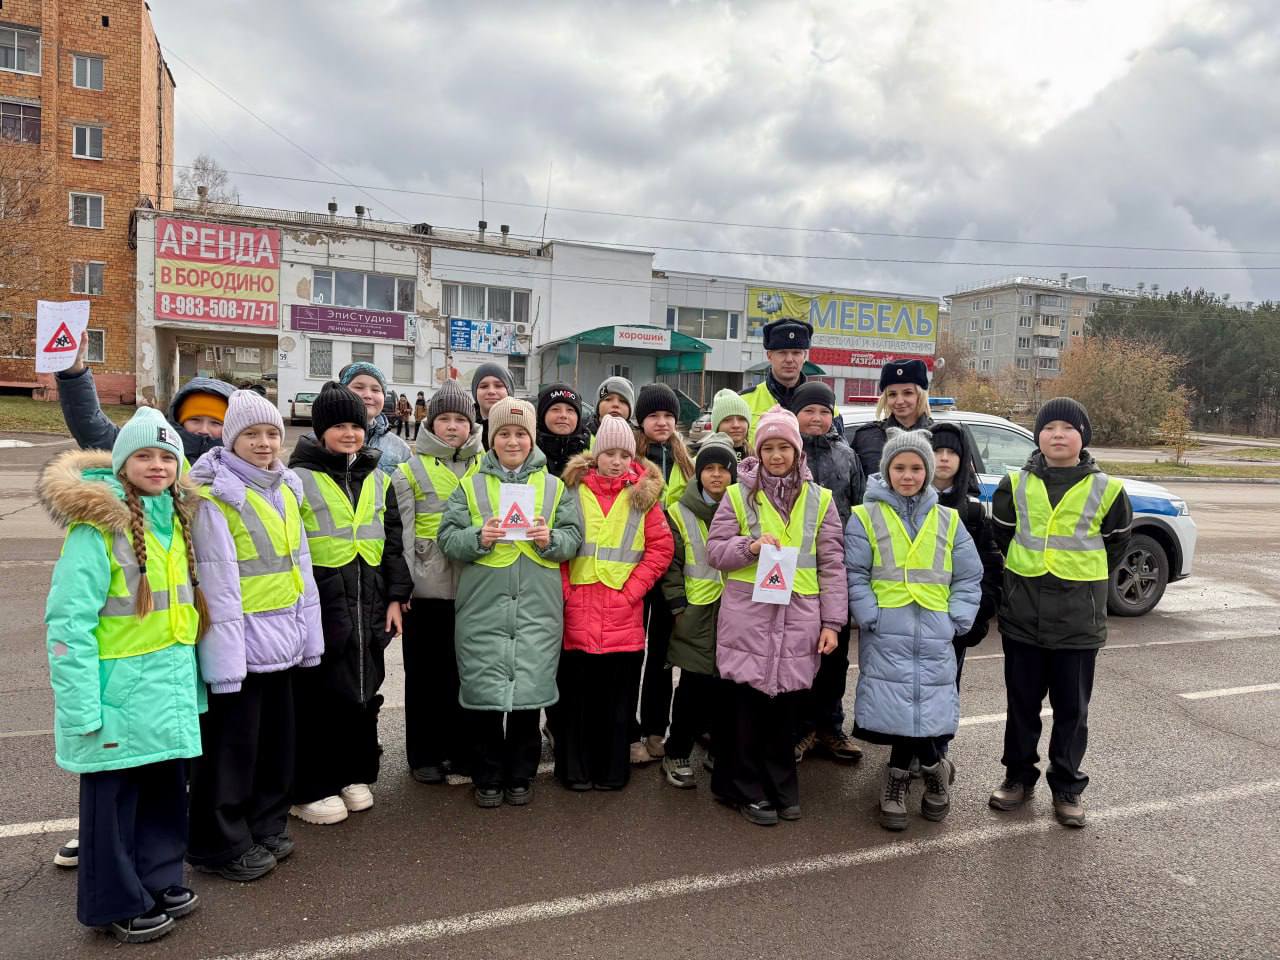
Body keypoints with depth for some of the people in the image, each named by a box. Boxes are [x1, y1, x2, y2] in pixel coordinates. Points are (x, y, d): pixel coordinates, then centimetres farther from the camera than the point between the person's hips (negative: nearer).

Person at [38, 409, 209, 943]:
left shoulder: (176, 518, 8)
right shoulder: (97, 524, -15)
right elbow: (68, 622, -17)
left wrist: (192, 683, 14)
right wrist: (82, 708, -19)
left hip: (171, 689, 7)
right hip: (119, 691, -6)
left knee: (166, 787, 17)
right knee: (114, 796, 9)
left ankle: (159, 879, 35)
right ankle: (118, 903, 26)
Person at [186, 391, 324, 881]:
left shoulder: (285, 490, 9)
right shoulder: (215, 498, -13)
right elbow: (218, 584, -17)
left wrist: (307, 633, 12)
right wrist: (226, 657, -18)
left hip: (282, 639, 7)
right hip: (240, 642, -7)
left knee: (277, 739, 17)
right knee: (231, 745, 5)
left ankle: (267, 826, 34)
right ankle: (221, 845, 21)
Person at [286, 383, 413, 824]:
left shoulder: (378, 480, 12)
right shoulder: (300, 478, -3)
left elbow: (392, 543, 14)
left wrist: (395, 597, 8)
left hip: (367, 605, 5)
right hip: (320, 604, -5)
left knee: (364, 690, 12)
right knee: (319, 694, 1)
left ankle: (353, 774, 28)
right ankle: (310, 788, 14)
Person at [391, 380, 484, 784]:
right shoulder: (410, 468, 2)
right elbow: (403, 531, -2)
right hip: (427, 586, -2)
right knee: (426, 670, 7)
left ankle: (461, 750, 24)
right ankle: (424, 755, 20)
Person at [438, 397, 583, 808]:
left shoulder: (554, 487, 11)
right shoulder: (470, 486, 8)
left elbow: (573, 538, 7)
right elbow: (448, 537, 2)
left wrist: (551, 539, -12)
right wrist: (479, 537, -16)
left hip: (537, 609, 1)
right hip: (483, 608, 0)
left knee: (529, 693, 5)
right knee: (484, 694, 4)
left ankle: (521, 777, 23)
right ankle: (488, 778, 22)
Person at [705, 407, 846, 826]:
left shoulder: (819, 499, 8)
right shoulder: (738, 495, 5)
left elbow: (832, 565, 7)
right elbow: (714, 549, 4)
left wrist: (832, 621, 2)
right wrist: (750, 547, -15)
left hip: (797, 619, 1)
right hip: (748, 616, -1)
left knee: (785, 706, 8)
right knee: (748, 703, 3)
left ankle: (782, 786, 26)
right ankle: (749, 789, 18)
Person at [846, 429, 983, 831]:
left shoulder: (947, 520, 12)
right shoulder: (866, 517, 2)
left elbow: (969, 578, 13)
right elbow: (855, 575, -2)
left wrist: (957, 619, 1)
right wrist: (871, 617, -11)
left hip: (934, 634, 3)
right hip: (886, 632, -2)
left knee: (925, 704, -2)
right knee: (896, 706, -7)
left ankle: (898, 777, 23)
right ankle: (933, 766, 18)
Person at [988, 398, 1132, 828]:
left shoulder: (1106, 490, -1)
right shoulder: (1015, 485, 2)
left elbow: (1116, 543, 12)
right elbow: (1001, 535, 13)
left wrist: (1085, 582, 13)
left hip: (1078, 620, -1)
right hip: (1022, 616, 1)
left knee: (1072, 707, 8)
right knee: (1021, 701, 11)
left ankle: (1067, 786, 22)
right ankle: (1018, 775, 26)